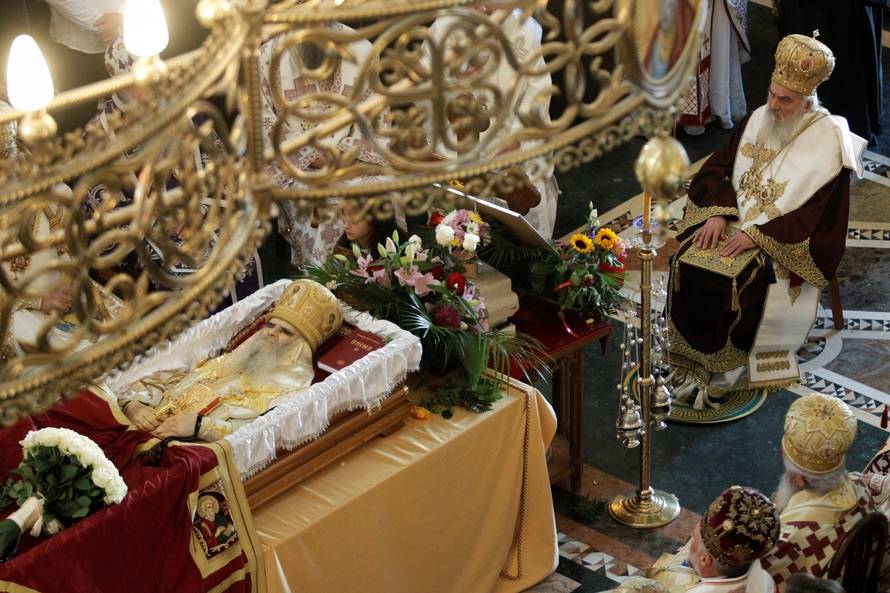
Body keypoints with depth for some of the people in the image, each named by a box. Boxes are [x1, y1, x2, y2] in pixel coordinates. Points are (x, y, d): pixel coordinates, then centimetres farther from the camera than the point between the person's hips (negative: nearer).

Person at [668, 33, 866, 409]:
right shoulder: (759, 119, 5)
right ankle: (692, 361, -13)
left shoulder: (829, 143, -13)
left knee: (731, 280, -30)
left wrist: (758, 236, -21)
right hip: (734, 221, 5)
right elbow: (719, 167, 9)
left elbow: (817, 217, -15)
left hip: (782, 244, -5)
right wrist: (718, 214, -10)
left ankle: (726, 368, -12)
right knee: (687, 264, -21)